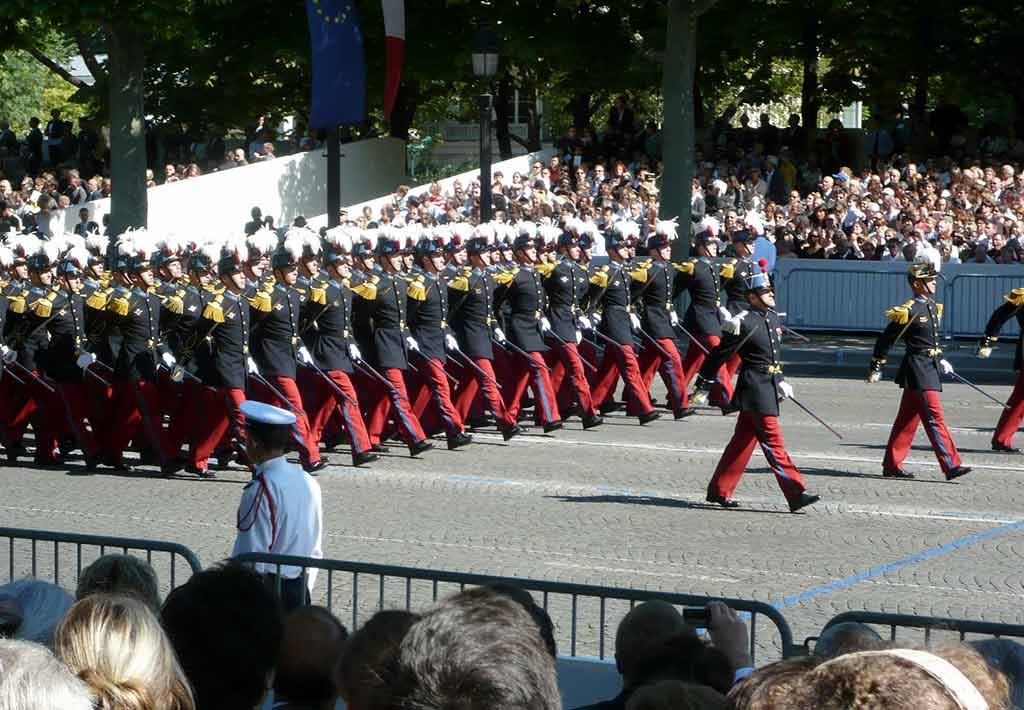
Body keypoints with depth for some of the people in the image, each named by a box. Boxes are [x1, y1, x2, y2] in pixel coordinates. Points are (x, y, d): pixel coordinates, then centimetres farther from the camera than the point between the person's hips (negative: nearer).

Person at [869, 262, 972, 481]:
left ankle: (892, 465, 18)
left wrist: (940, 359, 22)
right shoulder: (908, 311, -13)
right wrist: (875, 369, -5)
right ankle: (951, 465, -13)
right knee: (935, 417, -11)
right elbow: (886, 339, -8)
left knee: (908, 418, 12)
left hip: (929, 368, 9)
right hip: (917, 370, -9)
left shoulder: (933, 307, 13)